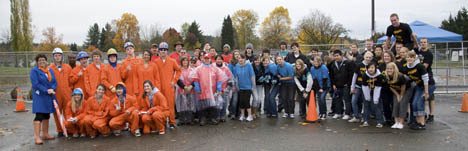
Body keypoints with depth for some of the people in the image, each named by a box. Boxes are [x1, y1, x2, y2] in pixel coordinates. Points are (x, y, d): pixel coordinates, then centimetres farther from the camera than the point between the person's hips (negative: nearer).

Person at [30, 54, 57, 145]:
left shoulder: (50, 70, 12)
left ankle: (45, 134, 22)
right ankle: (37, 137, -12)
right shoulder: (34, 71, -5)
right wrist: (46, 90, -20)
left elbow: (55, 82, 8)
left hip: (49, 96, 6)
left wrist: (52, 89, -12)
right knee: (39, 116, -12)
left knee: (47, 116, 12)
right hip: (39, 96, -6)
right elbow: (35, 84, -14)